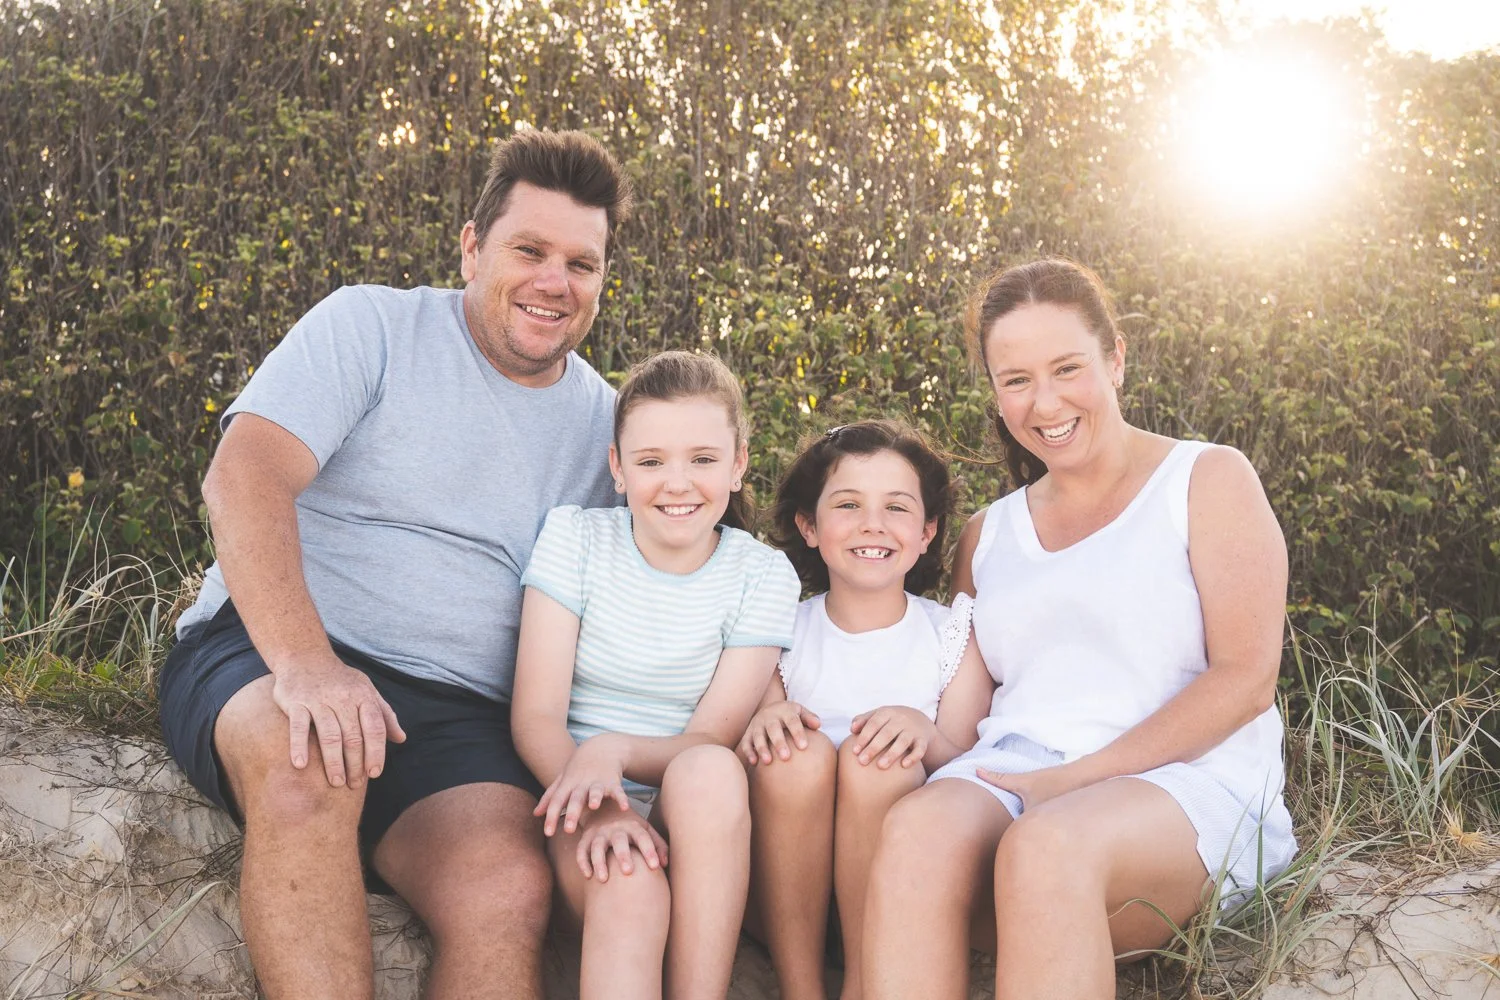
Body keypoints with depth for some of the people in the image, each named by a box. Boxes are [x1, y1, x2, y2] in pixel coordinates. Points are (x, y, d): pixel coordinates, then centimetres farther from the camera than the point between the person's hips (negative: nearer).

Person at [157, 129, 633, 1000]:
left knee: (509, 892, -29)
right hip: (266, 649, -2)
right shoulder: (371, 326, 2)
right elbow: (243, 477, -12)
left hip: (458, 713, 3)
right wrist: (304, 664, -28)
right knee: (308, 765, -38)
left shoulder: (609, 423, 13)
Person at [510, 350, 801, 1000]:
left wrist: (612, 750, -28)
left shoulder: (763, 575, 1)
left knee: (706, 773, -34)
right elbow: (536, 715, -8)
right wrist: (597, 808, -29)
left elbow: (711, 740, -6)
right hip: (578, 798, -1)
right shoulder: (574, 538, 0)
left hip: (697, 820, 1)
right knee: (628, 883, -35)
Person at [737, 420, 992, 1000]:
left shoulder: (954, 633, 7)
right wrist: (763, 721, -21)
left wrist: (925, 734, -24)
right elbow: (753, 757, 2)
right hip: (787, 884, 1)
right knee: (798, 752, -27)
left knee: (875, 758, -28)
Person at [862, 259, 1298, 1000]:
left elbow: (1245, 681, -4)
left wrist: (1074, 778, -13)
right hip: (1009, 772, 4)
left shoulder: (1208, 480, 7)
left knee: (1048, 843, -39)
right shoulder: (988, 534, 22)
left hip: (1186, 780, -3)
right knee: (917, 830, -33)